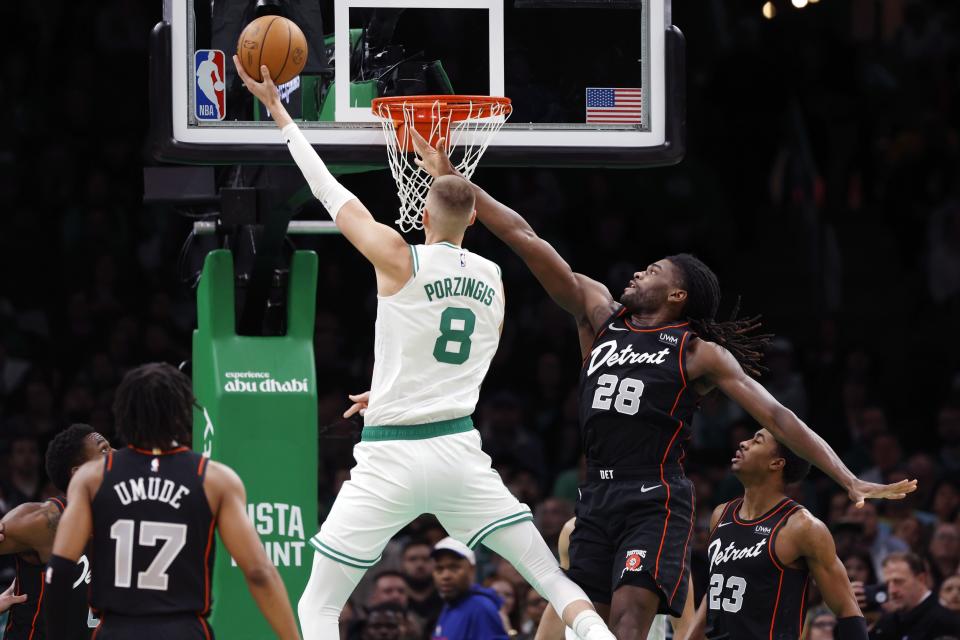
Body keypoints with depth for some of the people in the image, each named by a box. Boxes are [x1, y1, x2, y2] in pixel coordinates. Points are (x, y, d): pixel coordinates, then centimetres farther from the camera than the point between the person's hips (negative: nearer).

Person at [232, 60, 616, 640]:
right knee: (552, 576, 11)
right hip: (460, 450, 4)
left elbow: (334, 196, 2)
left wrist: (279, 112, 12)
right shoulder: (494, 280, 8)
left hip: (392, 457, -4)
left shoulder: (399, 260, -7)